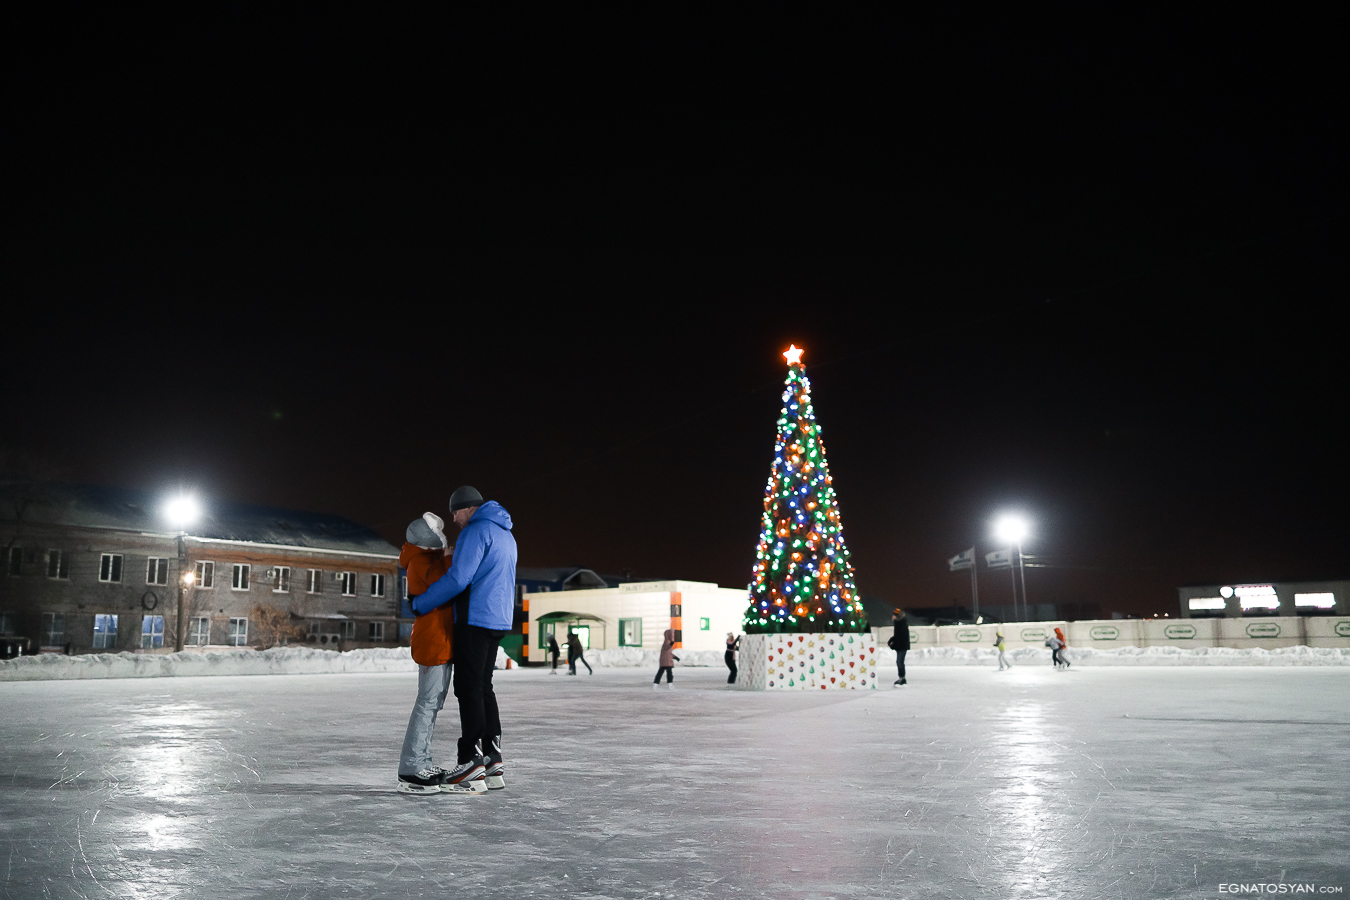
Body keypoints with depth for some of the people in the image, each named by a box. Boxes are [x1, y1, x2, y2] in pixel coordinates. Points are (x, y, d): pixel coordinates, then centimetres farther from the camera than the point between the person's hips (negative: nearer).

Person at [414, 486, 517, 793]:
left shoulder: (476, 531, -11)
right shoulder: (506, 536, 20)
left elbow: (458, 578, -18)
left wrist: (421, 603, -7)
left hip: (475, 619, -9)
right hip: (498, 620, 9)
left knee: (469, 688, -5)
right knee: (483, 687, 12)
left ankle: (472, 763, -5)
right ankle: (492, 762, 12)